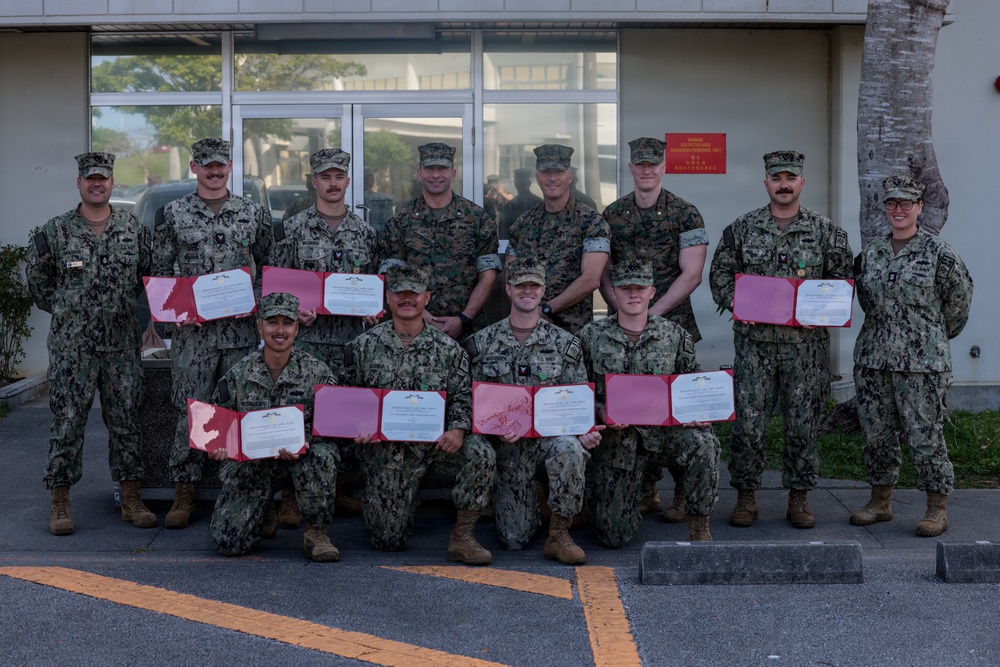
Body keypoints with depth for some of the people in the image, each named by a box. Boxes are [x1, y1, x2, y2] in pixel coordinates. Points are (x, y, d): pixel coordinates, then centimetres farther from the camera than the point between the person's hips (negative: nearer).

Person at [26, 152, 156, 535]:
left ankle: (131, 501, 14)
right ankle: (60, 504, 9)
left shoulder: (134, 229, 5)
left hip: (121, 344, 2)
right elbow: (37, 281, 10)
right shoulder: (55, 232, -1)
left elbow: (147, 275, 17)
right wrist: (65, 311, 9)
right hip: (71, 346, -2)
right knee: (67, 421, 0)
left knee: (126, 420, 6)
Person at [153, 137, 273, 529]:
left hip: (241, 329, 1)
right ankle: (184, 494, 9)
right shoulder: (172, 215, 4)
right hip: (192, 330, -1)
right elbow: (159, 273, 7)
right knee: (189, 411, 0)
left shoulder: (254, 214, 7)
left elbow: (267, 269, 12)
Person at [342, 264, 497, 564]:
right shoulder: (365, 345, 3)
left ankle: (463, 537, -14)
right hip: (386, 449, -1)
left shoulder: (448, 348, 3)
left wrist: (457, 430, -17)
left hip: (435, 441, 1)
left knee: (481, 454, -31)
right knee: (389, 540, -5)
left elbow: (462, 397, 3)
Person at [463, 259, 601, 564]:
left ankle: (559, 533, -19)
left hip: (551, 435, 0)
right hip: (508, 446, 0)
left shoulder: (565, 344, 7)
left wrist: (586, 432, -16)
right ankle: (531, 509, 28)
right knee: (514, 539, -11)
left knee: (569, 448, -39)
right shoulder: (483, 343, 6)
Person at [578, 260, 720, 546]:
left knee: (702, 444, -35)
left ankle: (699, 526, -12)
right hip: (616, 435, 0)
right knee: (614, 535, -6)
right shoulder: (592, 336, 2)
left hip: (665, 426, 1)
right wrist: (601, 412, -15)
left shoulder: (675, 335, 4)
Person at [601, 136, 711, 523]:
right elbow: (602, 272, 11)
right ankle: (646, 490, 11)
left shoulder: (685, 214, 1)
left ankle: (683, 493, 3)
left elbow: (691, 275, -5)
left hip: (673, 325, -3)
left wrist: (652, 313, -11)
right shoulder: (611, 215, 11)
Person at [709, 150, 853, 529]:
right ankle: (746, 497, 11)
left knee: (803, 423, 4)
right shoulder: (743, 229, 7)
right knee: (748, 422, -2)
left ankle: (799, 498, 16)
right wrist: (734, 301, -8)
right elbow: (720, 272, 9)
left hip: (806, 344, 0)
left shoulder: (825, 232, 6)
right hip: (755, 343, 0)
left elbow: (843, 281, 8)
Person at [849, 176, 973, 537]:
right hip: (873, 358, 5)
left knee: (924, 434, -4)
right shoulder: (870, 252, 8)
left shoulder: (938, 252, -4)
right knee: (877, 433, 10)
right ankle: (880, 502, 23)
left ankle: (937, 510, 8)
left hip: (922, 361, -5)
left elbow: (959, 297, 5)